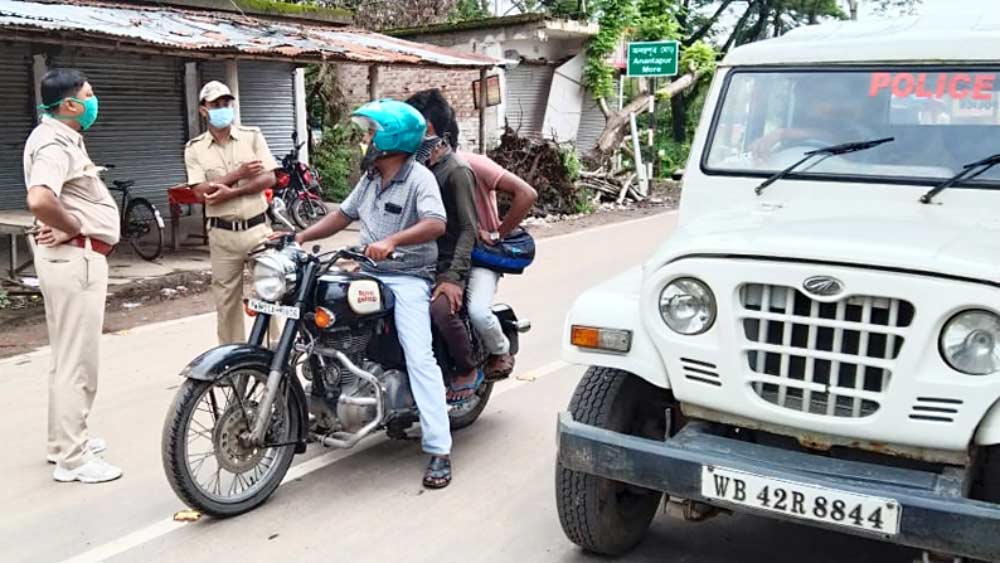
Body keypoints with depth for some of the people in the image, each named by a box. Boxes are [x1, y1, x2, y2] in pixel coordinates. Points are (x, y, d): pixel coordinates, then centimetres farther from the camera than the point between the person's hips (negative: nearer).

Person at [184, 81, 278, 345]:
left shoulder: (252, 136, 3)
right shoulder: (194, 148, 3)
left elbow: (269, 178, -5)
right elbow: (201, 192, -7)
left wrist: (232, 192, -15)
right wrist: (238, 175, -14)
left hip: (257, 228, 0)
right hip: (222, 234, 1)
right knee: (226, 298, 7)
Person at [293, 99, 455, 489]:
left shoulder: (419, 177, -12)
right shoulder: (371, 177, 15)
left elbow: (437, 223, -26)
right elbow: (344, 214, 19)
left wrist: (392, 240, -39)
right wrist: (302, 237, 8)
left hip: (408, 278, -8)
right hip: (370, 273, 8)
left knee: (419, 358, -17)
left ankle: (439, 450, -18)